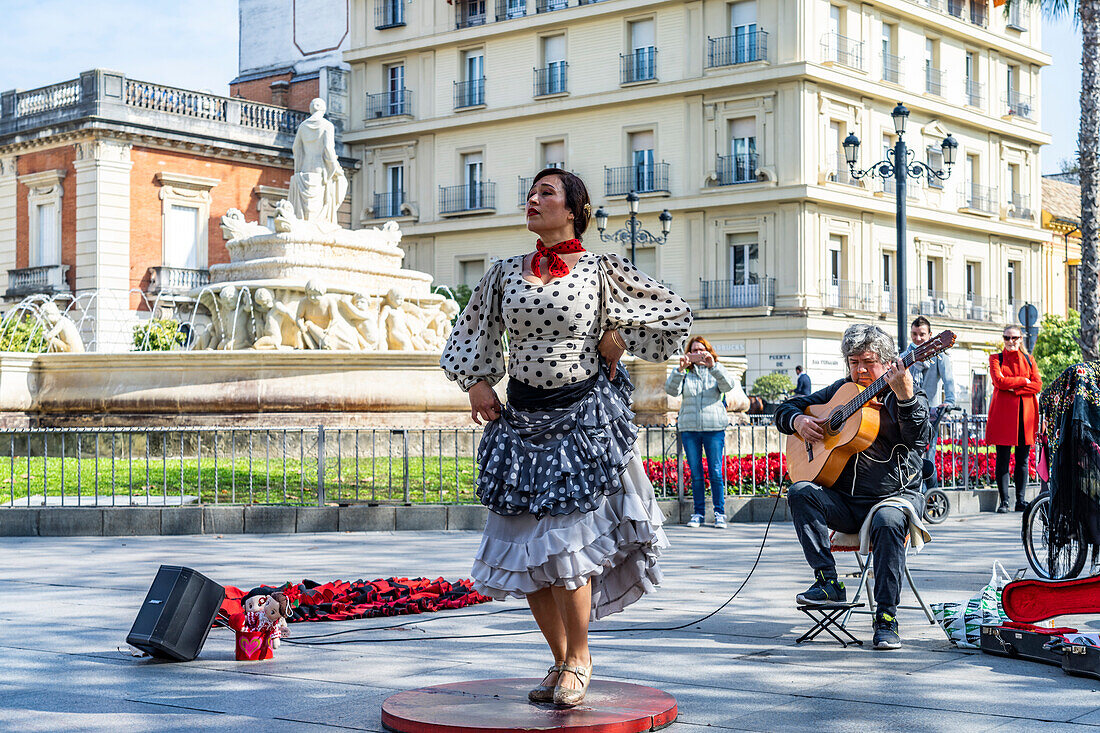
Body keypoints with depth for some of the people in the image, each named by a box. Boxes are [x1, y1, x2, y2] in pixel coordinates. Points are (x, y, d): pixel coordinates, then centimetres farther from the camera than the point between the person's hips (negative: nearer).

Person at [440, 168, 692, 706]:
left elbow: (676, 313, 6)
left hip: (583, 415, -4)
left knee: (565, 540, -9)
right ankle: (560, 660, 21)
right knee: (526, 546, 4)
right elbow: (471, 332, 22)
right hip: (521, 418, 4)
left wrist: (618, 333, -2)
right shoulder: (506, 272, 9)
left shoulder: (601, 271, -1)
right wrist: (477, 380, 8)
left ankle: (578, 659, 11)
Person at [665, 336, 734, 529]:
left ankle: (719, 513, 3)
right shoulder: (684, 374, 11)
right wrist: (679, 369, -21)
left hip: (714, 428, -1)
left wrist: (713, 366, -25)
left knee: (715, 473, -3)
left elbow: (727, 385, -11)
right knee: (695, 474, 4)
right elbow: (671, 390, -6)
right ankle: (698, 513, 12)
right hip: (689, 428, 1)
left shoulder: (715, 372, 9)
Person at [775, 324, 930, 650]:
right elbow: (785, 408, 20)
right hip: (845, 502, 4)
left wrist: (905, 396, -38)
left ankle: (886, 617, -28)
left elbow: (918, 438, -21)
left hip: (897, 495, -4)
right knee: (801, 493, -23)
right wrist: (797, 420, -4)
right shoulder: (841, 392, 14)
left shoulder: (910, 395, 1)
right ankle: (829, 582, -23)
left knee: (889, 520, -37)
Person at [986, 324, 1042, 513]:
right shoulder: (996, 358, 10)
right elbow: (999, 380, -8)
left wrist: (1014, 389, -9)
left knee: (1023, 460, 2)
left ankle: (1020, 501, 6)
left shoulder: (1029, 359, 15)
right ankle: (1004, 501, 0)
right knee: (1002, 459, -4)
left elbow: (1038, 385, 2)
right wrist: (1023, 381, -5)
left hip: (1025, 412, 2)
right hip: (1003, 413, -2)